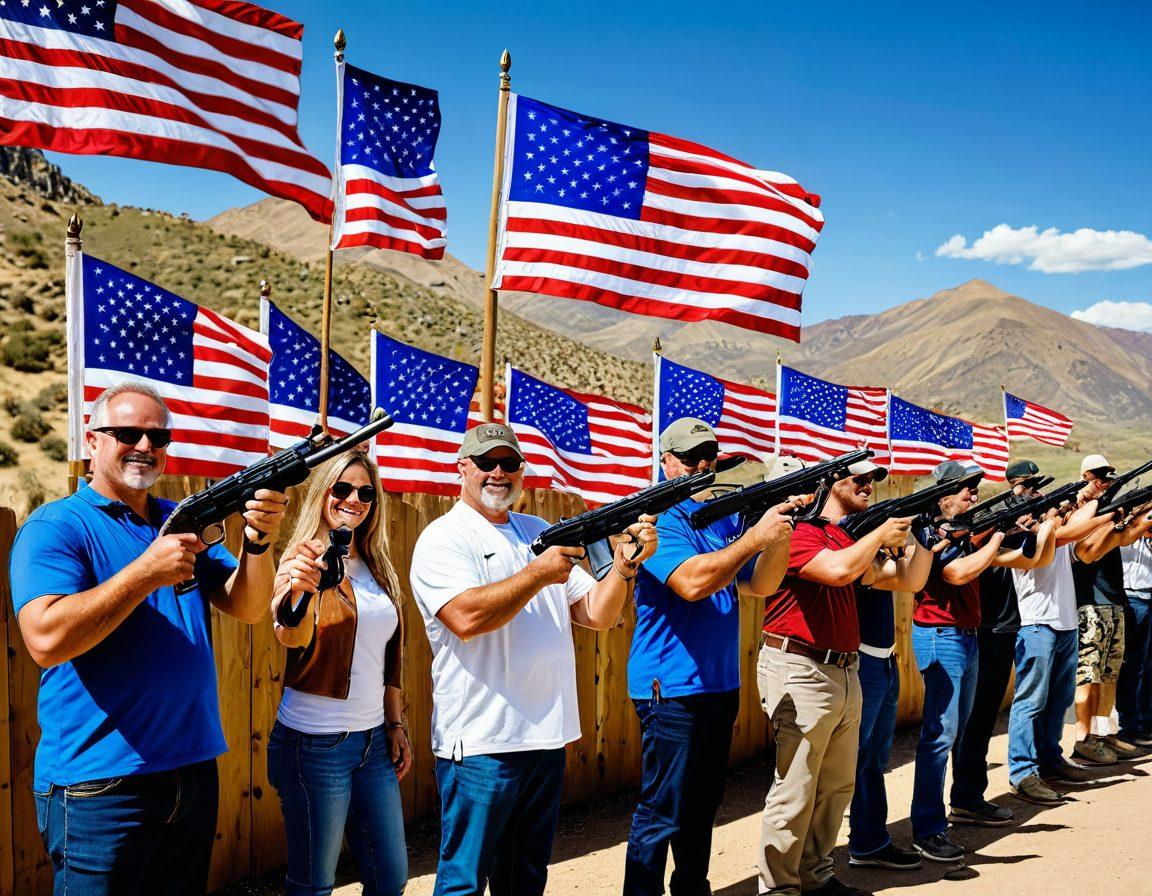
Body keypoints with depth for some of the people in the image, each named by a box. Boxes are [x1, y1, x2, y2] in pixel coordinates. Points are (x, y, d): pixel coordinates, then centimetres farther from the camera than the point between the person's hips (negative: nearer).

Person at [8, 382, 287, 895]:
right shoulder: (55, 526, -7)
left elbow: (246, 608, 3)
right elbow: (46, 640, -21)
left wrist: (259, 541, -15)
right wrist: (148, 572, -24)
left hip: (194, 771, 6)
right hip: (98, 784, -6)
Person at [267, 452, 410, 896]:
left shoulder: (376, 568, 11)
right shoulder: (308, 560, -9)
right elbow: (293, 637, -29)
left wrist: (396, 725, 14)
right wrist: (298, 591, -49)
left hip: (373, 740, 7)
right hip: (316, 742, -7)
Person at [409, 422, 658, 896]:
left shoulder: (541, 533, 15)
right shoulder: (443, 538, -5)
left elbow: (597, 613, 10)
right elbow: (465, 618, -22)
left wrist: (624, 565, -7)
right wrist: (538, 574, -21)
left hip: (547, 737, 7)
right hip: (480, 742, -7)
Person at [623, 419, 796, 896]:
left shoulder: (727, 516, 13)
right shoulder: (657, 516, -11)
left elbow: (759, 585, 8)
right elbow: (691, 581, -25)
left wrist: (781, 535, -9)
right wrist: (756, 537, -24)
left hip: (721, 683, 8)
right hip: (672, 686, -8)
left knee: (703, 804, 17)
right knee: (662, 813, -4)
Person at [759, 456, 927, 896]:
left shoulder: (855, 537, 15)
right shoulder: (800, 531, -11)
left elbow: (905, 579, 17)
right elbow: (837, 570, -28)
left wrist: (920, 534, 3)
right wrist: (881, 535, -14)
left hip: (843, 673, 9)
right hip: (799, 671, -9)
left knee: (836, 786, 15)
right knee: (794, 789, -5)